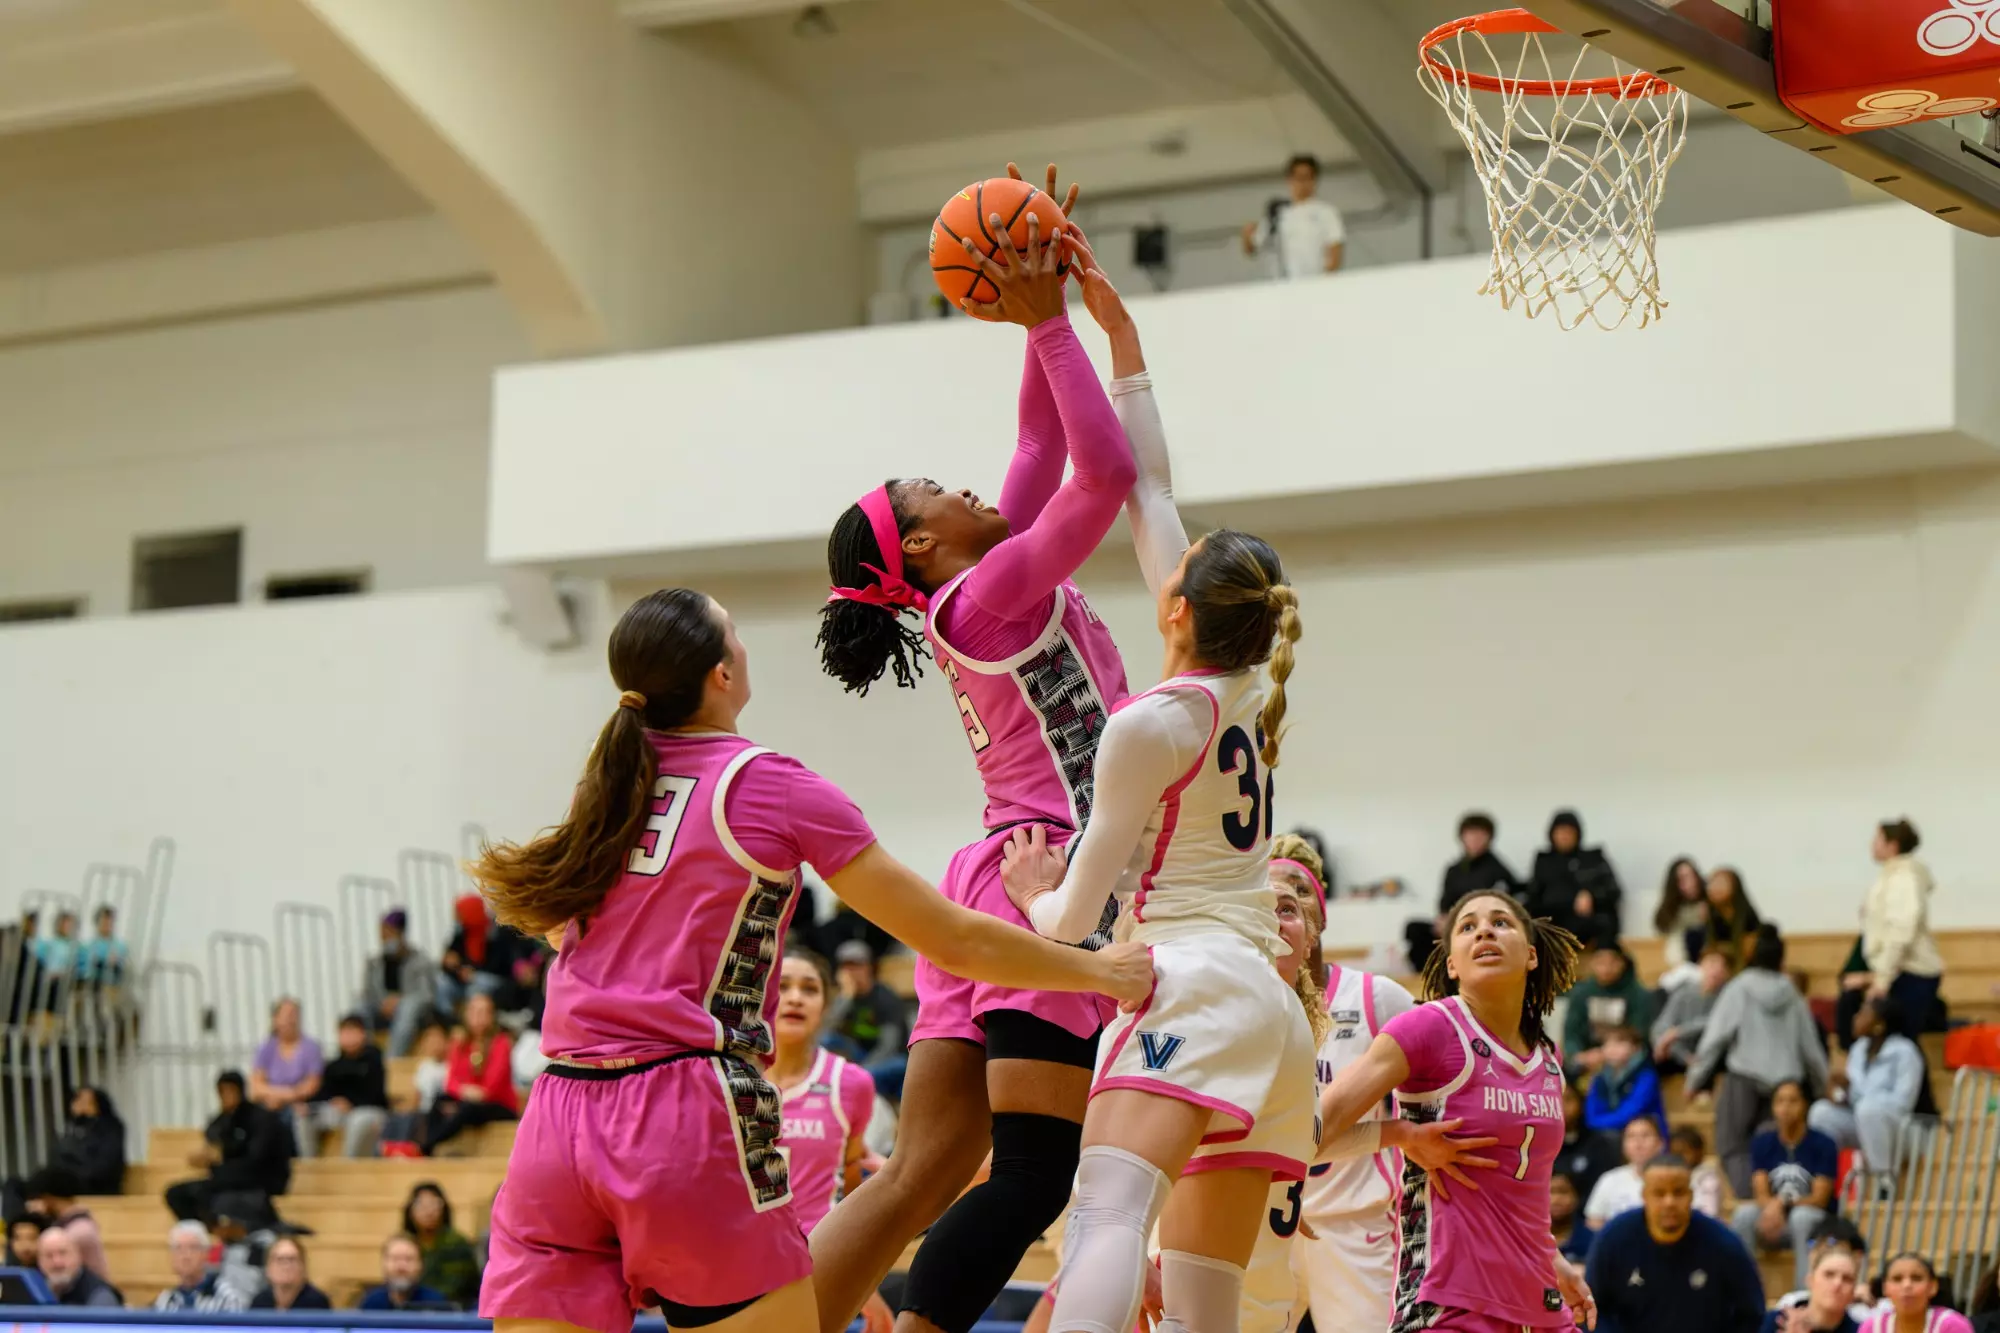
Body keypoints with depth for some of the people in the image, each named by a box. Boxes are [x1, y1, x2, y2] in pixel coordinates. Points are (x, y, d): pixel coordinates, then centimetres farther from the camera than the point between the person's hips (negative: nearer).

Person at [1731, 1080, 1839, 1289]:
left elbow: (1820, 1199, -10)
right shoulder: (1762, 1143, 3)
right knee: (1745, 1213, -29)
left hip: (1815, 1224, -2)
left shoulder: (1823, 1145, -6)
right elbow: (1761, 1194, -4)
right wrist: (1773, 1208, -29)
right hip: (1775, 1222, 2)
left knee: (1802, 1216, -37)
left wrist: (1783, 1203, -28)